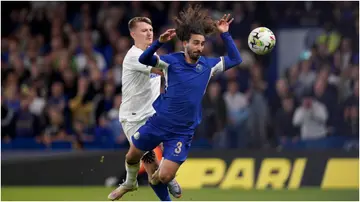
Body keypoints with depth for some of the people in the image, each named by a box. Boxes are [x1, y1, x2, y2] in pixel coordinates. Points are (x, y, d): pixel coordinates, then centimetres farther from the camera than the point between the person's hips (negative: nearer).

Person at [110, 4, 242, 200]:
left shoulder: (207, 65, -4)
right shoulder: (172, 60, -10)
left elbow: (235, 59, -3)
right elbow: (144, 59, -22)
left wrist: (225, 34, -14)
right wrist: (160, 42, -39)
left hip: (182, 132, 0)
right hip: (157, 123, 0)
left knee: (165, 177, -5)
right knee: (131, 157, 16)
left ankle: (155, 178, 33)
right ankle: (130, 183, 49)